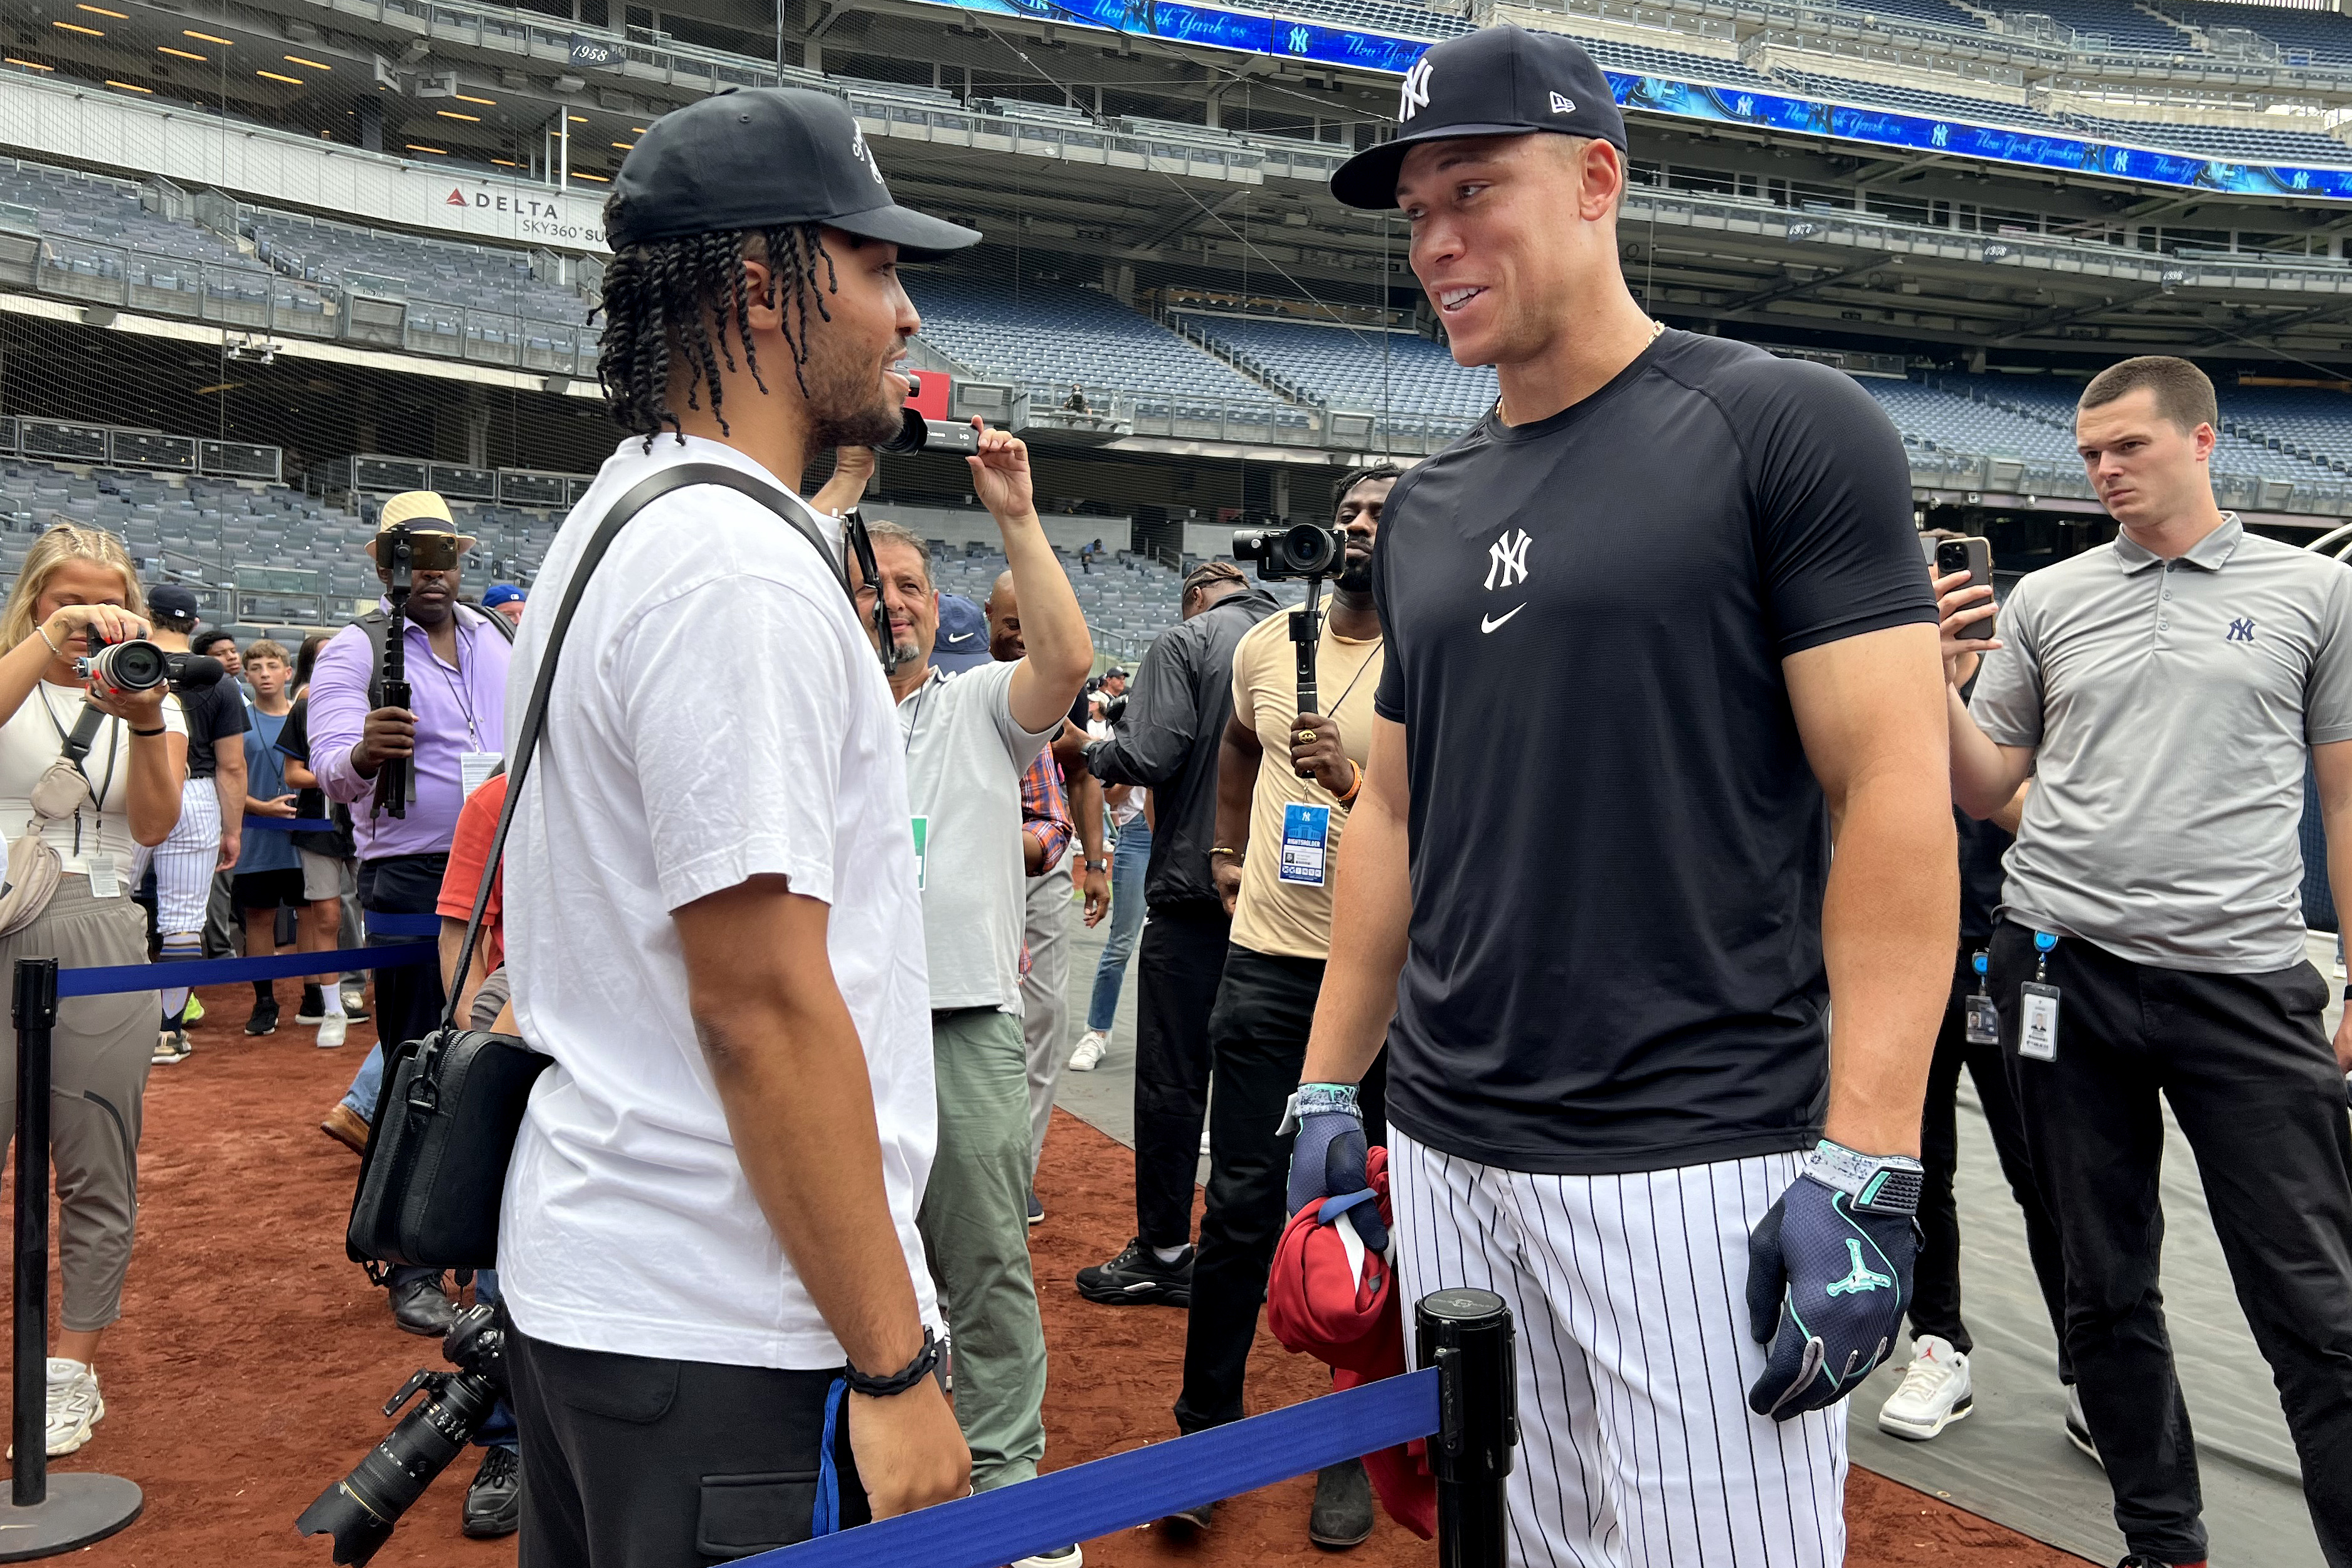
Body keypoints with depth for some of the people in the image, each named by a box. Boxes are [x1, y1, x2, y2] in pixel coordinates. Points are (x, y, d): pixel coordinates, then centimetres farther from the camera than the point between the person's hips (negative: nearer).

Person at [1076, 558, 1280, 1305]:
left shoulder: (1187, 642, -6)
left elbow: (1148, 757, -16)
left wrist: (1092, 751, 3)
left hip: (1195, 887, -5)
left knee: (1172, 1078, 3)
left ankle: (1163, 1253, 11)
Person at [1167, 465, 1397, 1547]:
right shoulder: (1267, 645, 7)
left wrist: (1356, 785, -25)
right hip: (1265, 961, 3)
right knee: (1239, 1206, 6)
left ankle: (1354, 1450, 23)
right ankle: (1205, 1430, 20)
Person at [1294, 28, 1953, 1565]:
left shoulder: (1787, 429, -5)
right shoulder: (1429, 510, 14)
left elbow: (1894, 794, -11)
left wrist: (1865, 1168, -18)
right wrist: (1326, 1090, 13)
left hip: (1702, 1170, -5)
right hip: (1447, 1152, 6)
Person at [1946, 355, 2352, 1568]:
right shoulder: (2044, 600, 10)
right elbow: (1987, 793, 12)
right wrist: (1942, 686, -5)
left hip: (2245, 980, -2)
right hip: (2064, 970, 2)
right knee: (2107, 1291, 12)